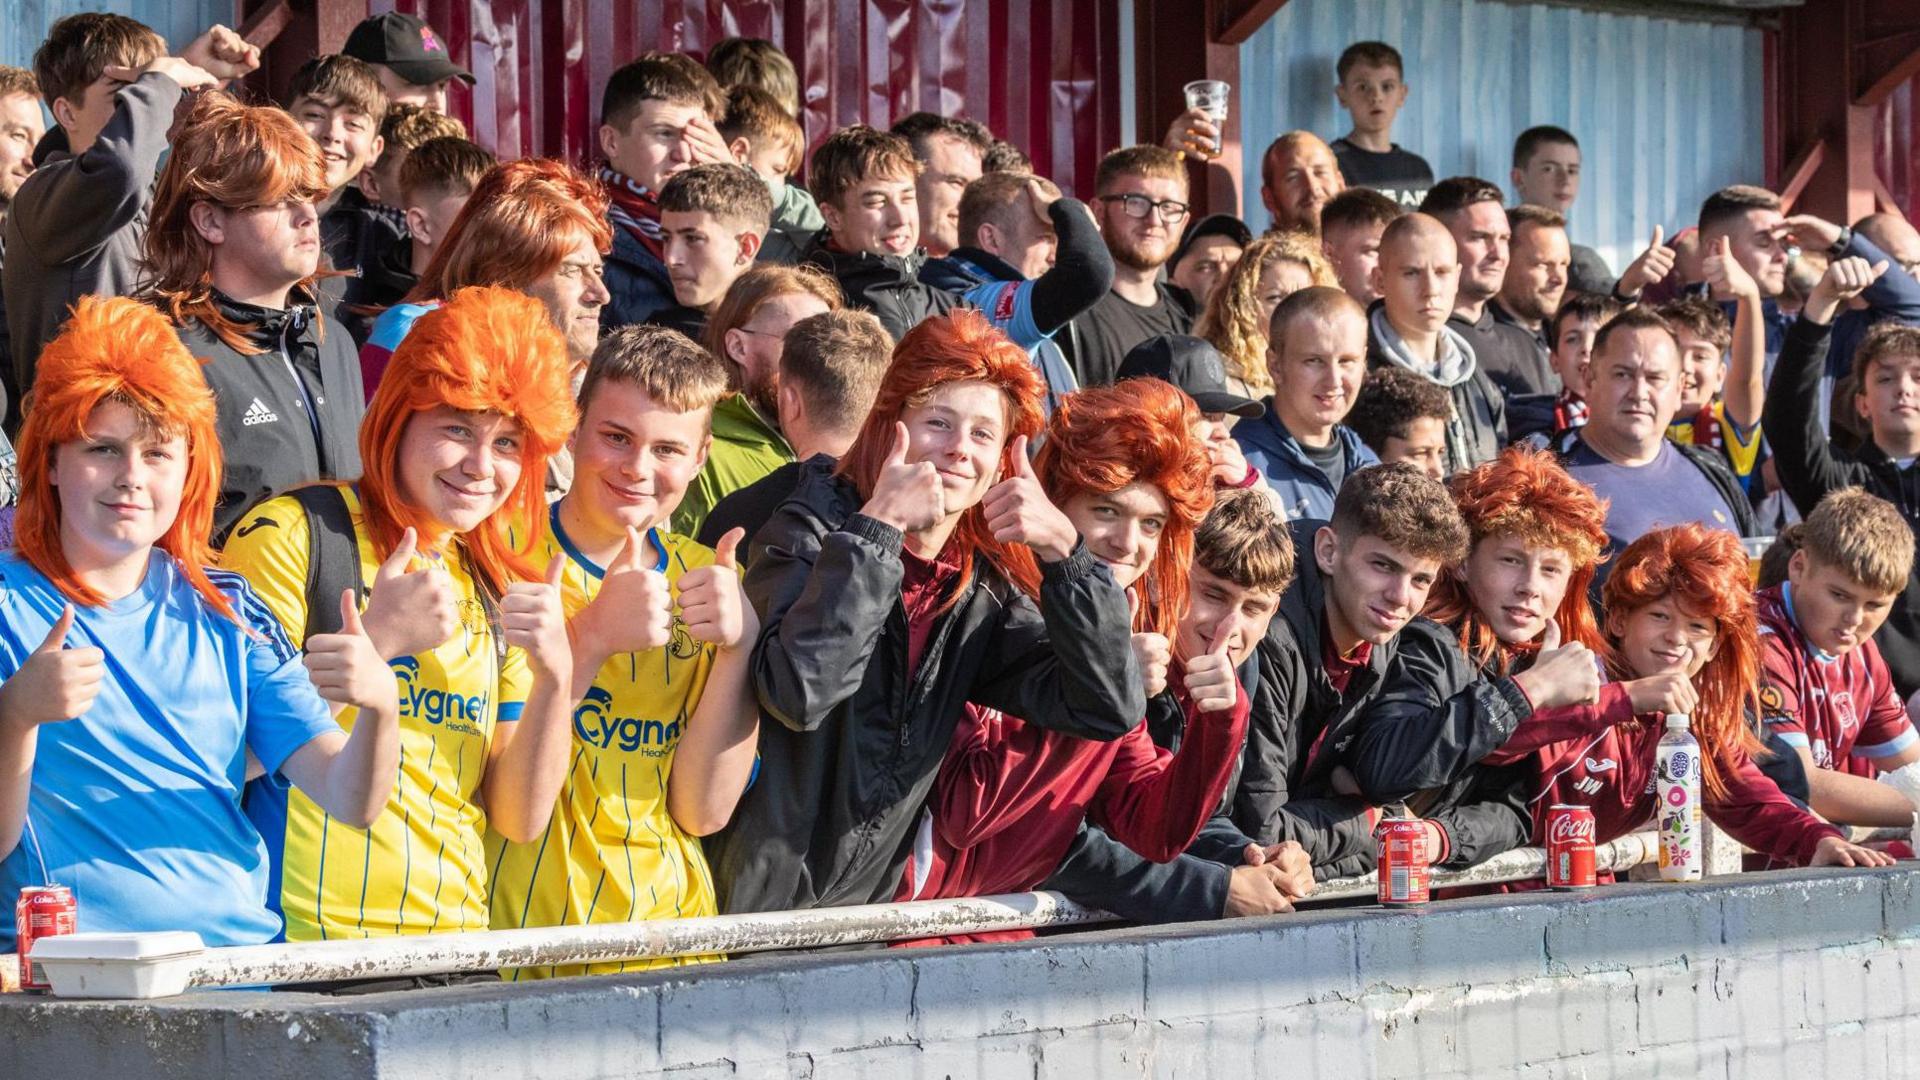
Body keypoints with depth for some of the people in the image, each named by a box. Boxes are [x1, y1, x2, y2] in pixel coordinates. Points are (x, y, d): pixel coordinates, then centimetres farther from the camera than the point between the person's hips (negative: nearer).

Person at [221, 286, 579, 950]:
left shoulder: (501, 592, 15)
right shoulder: (292, 534, -3)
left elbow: (520, 818, 12)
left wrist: (554, 675, -3)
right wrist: (374, 639, -16)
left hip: (452, 942, 5)